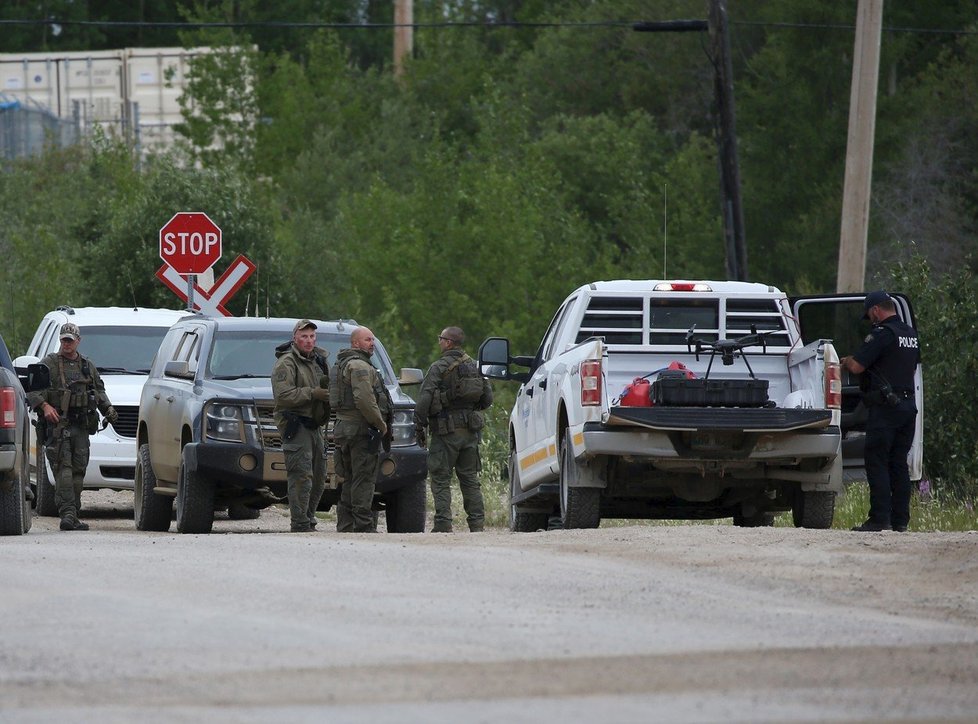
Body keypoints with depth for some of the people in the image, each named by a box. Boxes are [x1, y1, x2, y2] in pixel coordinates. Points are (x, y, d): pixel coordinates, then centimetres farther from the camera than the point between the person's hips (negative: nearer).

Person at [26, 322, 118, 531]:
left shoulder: (88, 366, 19)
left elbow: (99, 390, 28)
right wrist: (44, 406, -19)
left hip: (81, 426, 5)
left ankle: (72, 515, 8)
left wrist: (107, 408, 11)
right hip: (57, 424, -5)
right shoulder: (49, 364, 4)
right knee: (63, 469, -15)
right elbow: (32, 388, -4)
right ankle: (67, 513, -22)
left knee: (78, 470, 4)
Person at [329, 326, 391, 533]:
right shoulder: (359, 366, -12)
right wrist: (381, 423, -13)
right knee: (363, 480, -10)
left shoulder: (342, 365, 20)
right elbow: (364, 400, -24)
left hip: (344, 428, 10)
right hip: (361, 430, -10)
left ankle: (345, 525, 14)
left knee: (350, 481, 13)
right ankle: (364, 525, -13)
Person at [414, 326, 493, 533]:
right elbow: (488, 398, 14)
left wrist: (419, 426, -7)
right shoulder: (475, 367, 10)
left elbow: (424, 400, -14)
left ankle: (443, 523, -9)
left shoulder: (439, 368, -9)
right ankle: (477, 522, 7)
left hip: (446, 430, -6)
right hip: (471, 430, 6)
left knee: (441, 479, -2)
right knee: (470, 478, 11)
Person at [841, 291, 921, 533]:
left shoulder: (882, 334, -13)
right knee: (899, 463, 11)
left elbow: (857, 367, -15)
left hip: (885, 406, -8)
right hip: (908, 404, 8)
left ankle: (880, 518, -12)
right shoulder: (911, 335, 14)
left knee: (877, 462, -5)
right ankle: (900, 519, 9)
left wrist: (846, 361, 9)